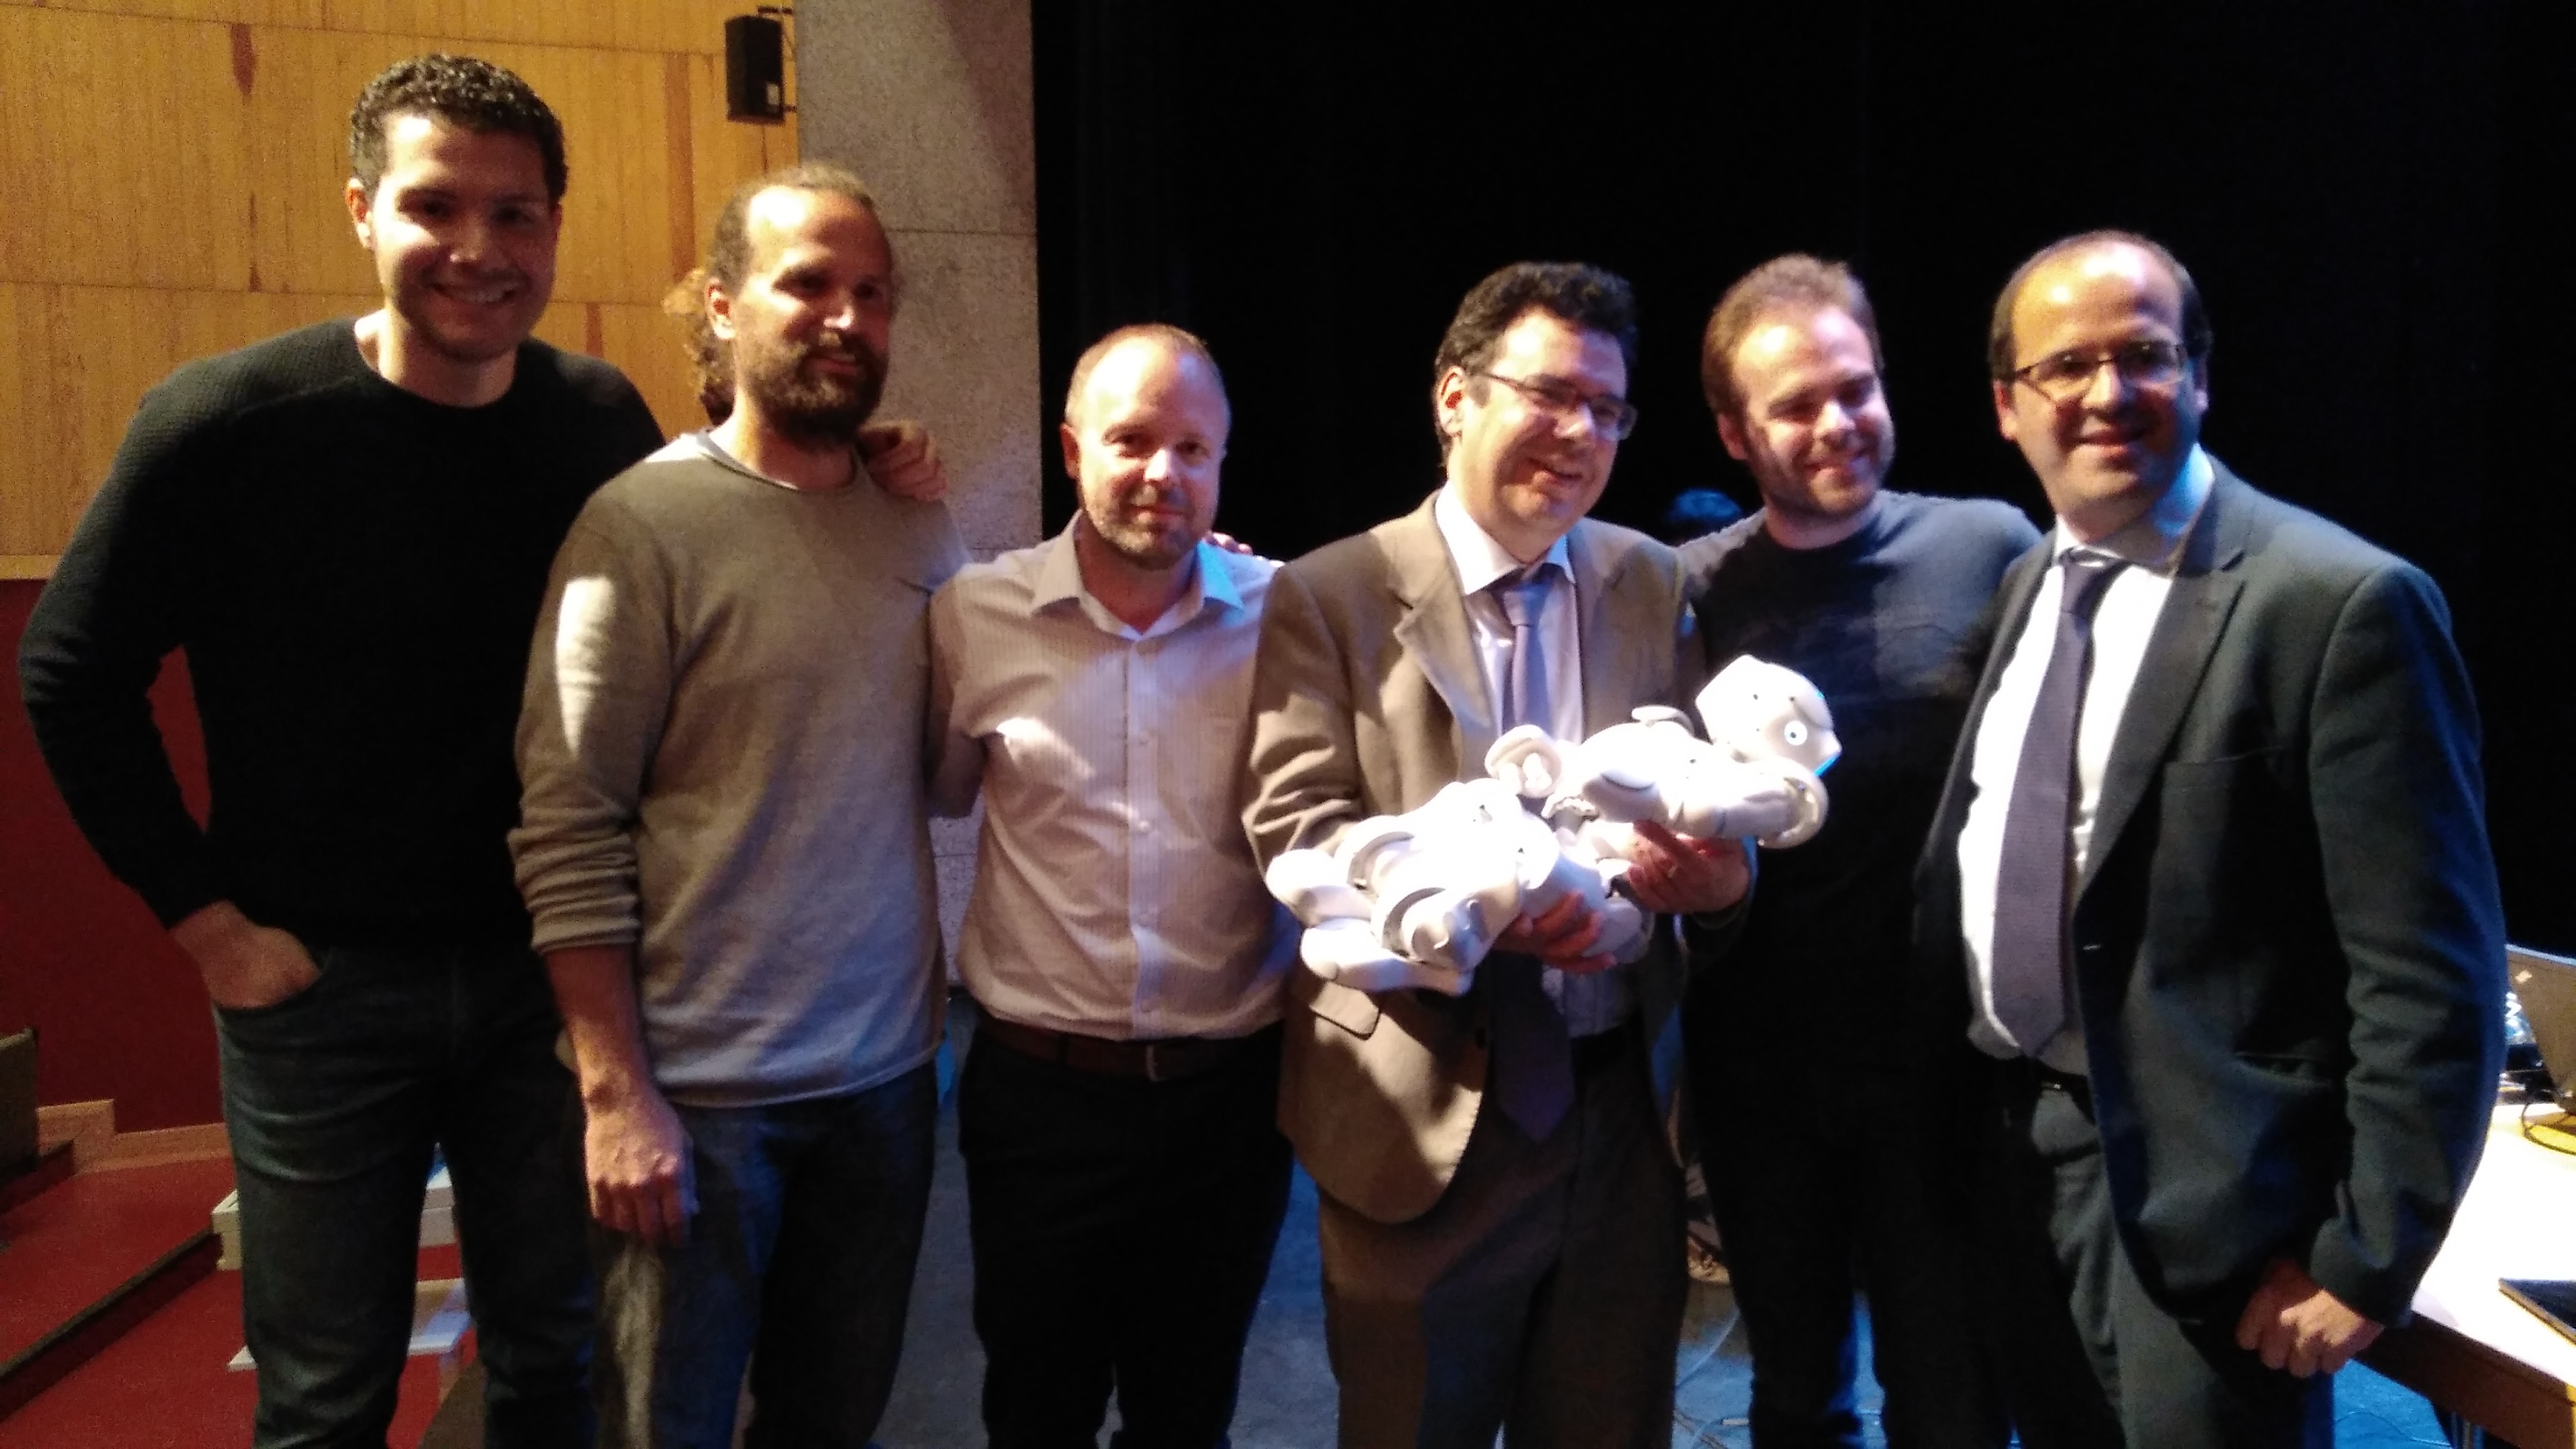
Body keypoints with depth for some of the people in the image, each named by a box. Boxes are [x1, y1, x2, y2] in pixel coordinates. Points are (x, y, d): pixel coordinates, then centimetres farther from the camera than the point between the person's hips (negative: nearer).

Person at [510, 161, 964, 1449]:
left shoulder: (921, 531, 6)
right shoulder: (646, 521, -10)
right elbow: (568, 828, -13)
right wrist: (615, 1094, -14)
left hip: (887, 1076, 5)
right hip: (697, 1095, -4)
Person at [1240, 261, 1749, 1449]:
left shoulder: (1652, 584, 7)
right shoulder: (1329, 594, -6)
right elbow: (1294, 826, -13)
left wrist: (1718, 864, -19)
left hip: (1619, 1099, 4)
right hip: (1423, 1111, -3)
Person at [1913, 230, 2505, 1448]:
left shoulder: (2341, 605, -15)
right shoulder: (2024, 584, 7)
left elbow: (2428, 975, -15)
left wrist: (2369, 1261, -14)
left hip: (2202, 1203, -6)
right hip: (2013, 1160, 7)